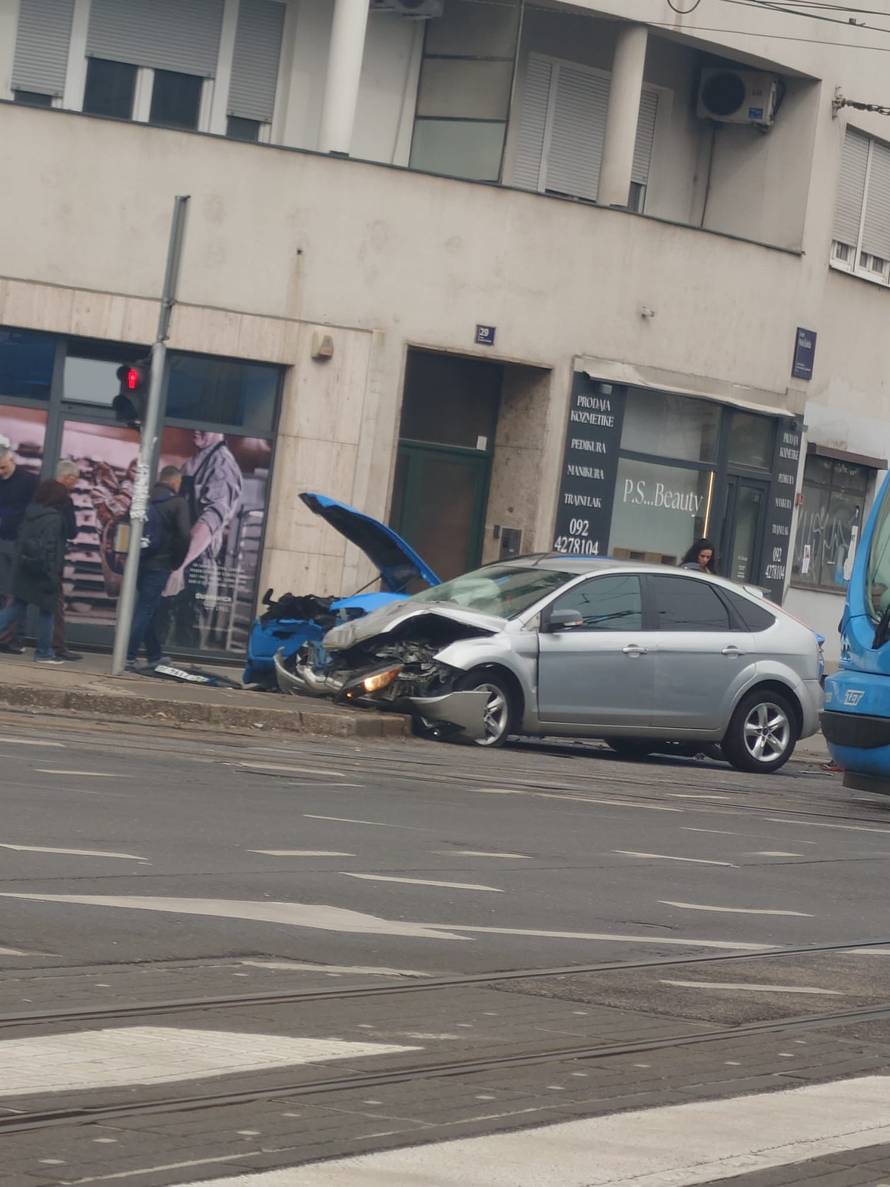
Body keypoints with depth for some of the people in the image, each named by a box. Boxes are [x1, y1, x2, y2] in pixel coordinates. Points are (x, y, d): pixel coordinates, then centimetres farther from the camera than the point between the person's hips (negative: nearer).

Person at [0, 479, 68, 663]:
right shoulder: (54, 518, -16)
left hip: (23, 570, 7)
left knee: (17, 606, 13)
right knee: (46, 610, 5)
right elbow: (49, 548, -20)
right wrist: (52, 575, -17)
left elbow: (20, 540, 15)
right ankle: (44, 652, 9)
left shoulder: (29, 513, 9)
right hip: (41, 572, -7)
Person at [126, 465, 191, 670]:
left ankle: (154, 657, 26)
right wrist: (177, 561, -4)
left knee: (148, 608, 17)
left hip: (140, 561, 6)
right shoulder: (178, 503, -7)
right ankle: (129, 657, -12)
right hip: (160, 564, -6)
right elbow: (185, 535, -17)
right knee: (145, 609, -5)